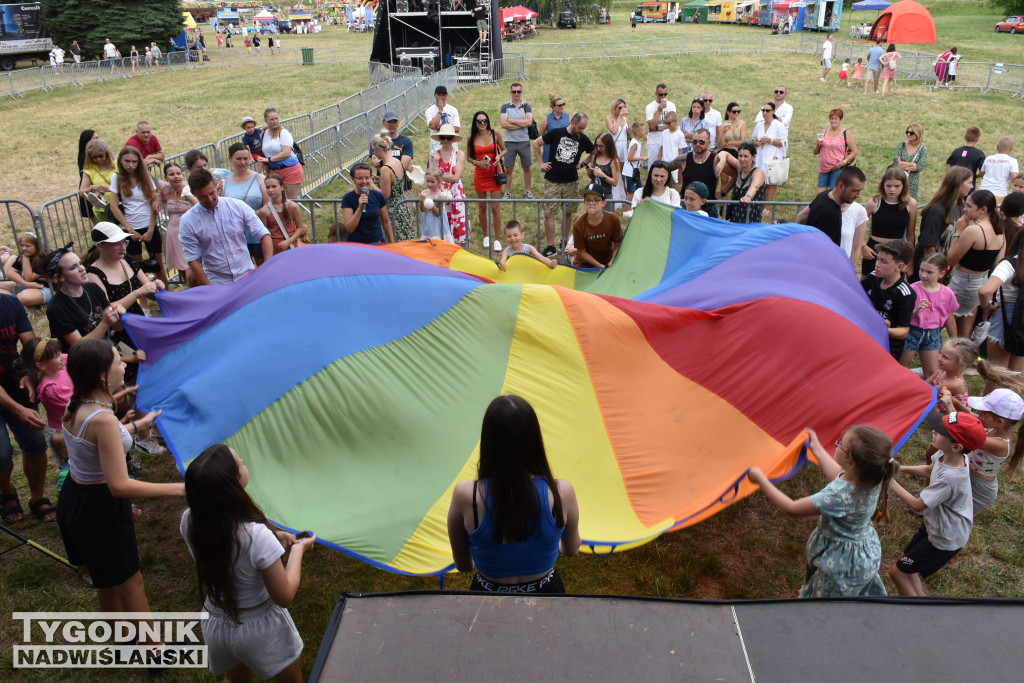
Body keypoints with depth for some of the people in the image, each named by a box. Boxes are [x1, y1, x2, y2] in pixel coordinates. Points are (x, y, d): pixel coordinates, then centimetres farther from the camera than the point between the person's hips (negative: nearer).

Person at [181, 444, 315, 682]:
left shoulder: (188, 522, -17)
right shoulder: (257, 536, -34)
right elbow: (285, 597, -20)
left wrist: (272, 537, 4)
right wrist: (298, 550, -8)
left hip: (215, 627, 5)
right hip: (260, 631, -5)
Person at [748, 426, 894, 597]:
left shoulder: (838, 496, -40)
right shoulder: (871, 478, -18)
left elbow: (791, 508, -27)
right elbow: (838, 477, 6)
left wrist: (760, 479, -17)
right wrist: (817, 448, 13)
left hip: (842, 563, -8)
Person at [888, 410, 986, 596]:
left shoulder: (950, 477, -38)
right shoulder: (945, 454, -14)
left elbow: (917, 505, -28)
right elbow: (928, 471, 9)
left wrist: (891, 482, -21)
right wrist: (901, 468, -4)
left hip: (945, 540, -8)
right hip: (934, 526, 8)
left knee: (897, 572, 3)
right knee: (905, 562, 21)